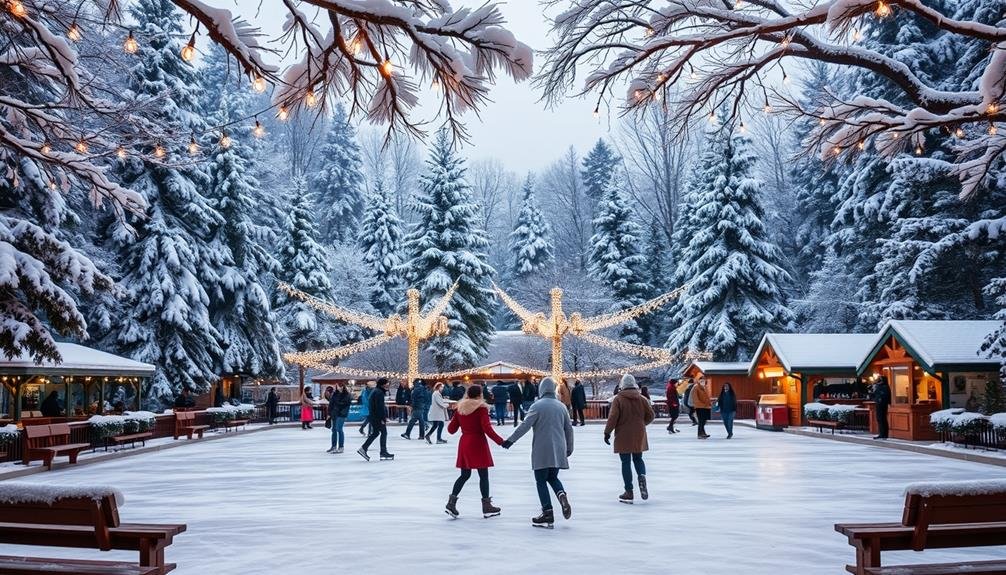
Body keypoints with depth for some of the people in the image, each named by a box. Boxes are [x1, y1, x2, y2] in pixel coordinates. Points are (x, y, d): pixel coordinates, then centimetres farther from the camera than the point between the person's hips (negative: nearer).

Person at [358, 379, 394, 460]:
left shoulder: (374, 391, 17)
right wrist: (383, 418, -20)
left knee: (375, 433, 16)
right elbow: (380, 407, -21)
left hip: (372, 416, 10)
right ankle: (383, 452, 1)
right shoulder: (379, 392, -16)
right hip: (377, 417, -10)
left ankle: (363, 448, 12)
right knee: (384, 432, -2)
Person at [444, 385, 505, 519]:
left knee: (464, 474, 14)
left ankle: (451, 502, 6)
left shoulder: (460, 408, 6)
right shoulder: (481, 408, -10)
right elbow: (487, 429, -19)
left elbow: (451, 429, 9)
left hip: (464, 443, 6)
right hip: (478, 443, -6)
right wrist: (500, 441, -14)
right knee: (483, 475, 2)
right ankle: (486, 506, 6)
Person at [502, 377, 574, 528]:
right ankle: (561, 494, -10)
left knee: (541, 481, 4)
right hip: (558, 450, 5)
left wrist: (510, 440, -12)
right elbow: (569, 428, 14)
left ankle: (548, 514, 0)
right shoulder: (561, 406, 9)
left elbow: (525, 425, -15)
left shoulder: (537, 406, -8)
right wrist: (569, 448, 26)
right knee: (553, 477, 21)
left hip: (542, 451, -5)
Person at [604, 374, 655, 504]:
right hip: (639, 436, 3)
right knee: (638, 459, 18)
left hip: (623, 436, -3)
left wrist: (607, 432, -5)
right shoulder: (642, 399, 2)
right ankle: (642, 476, -13)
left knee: (626, 462, 5)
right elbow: (650, 416, 6)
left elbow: (613, 417, -15)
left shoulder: (618, 399, -10)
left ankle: (629, 492, 5)